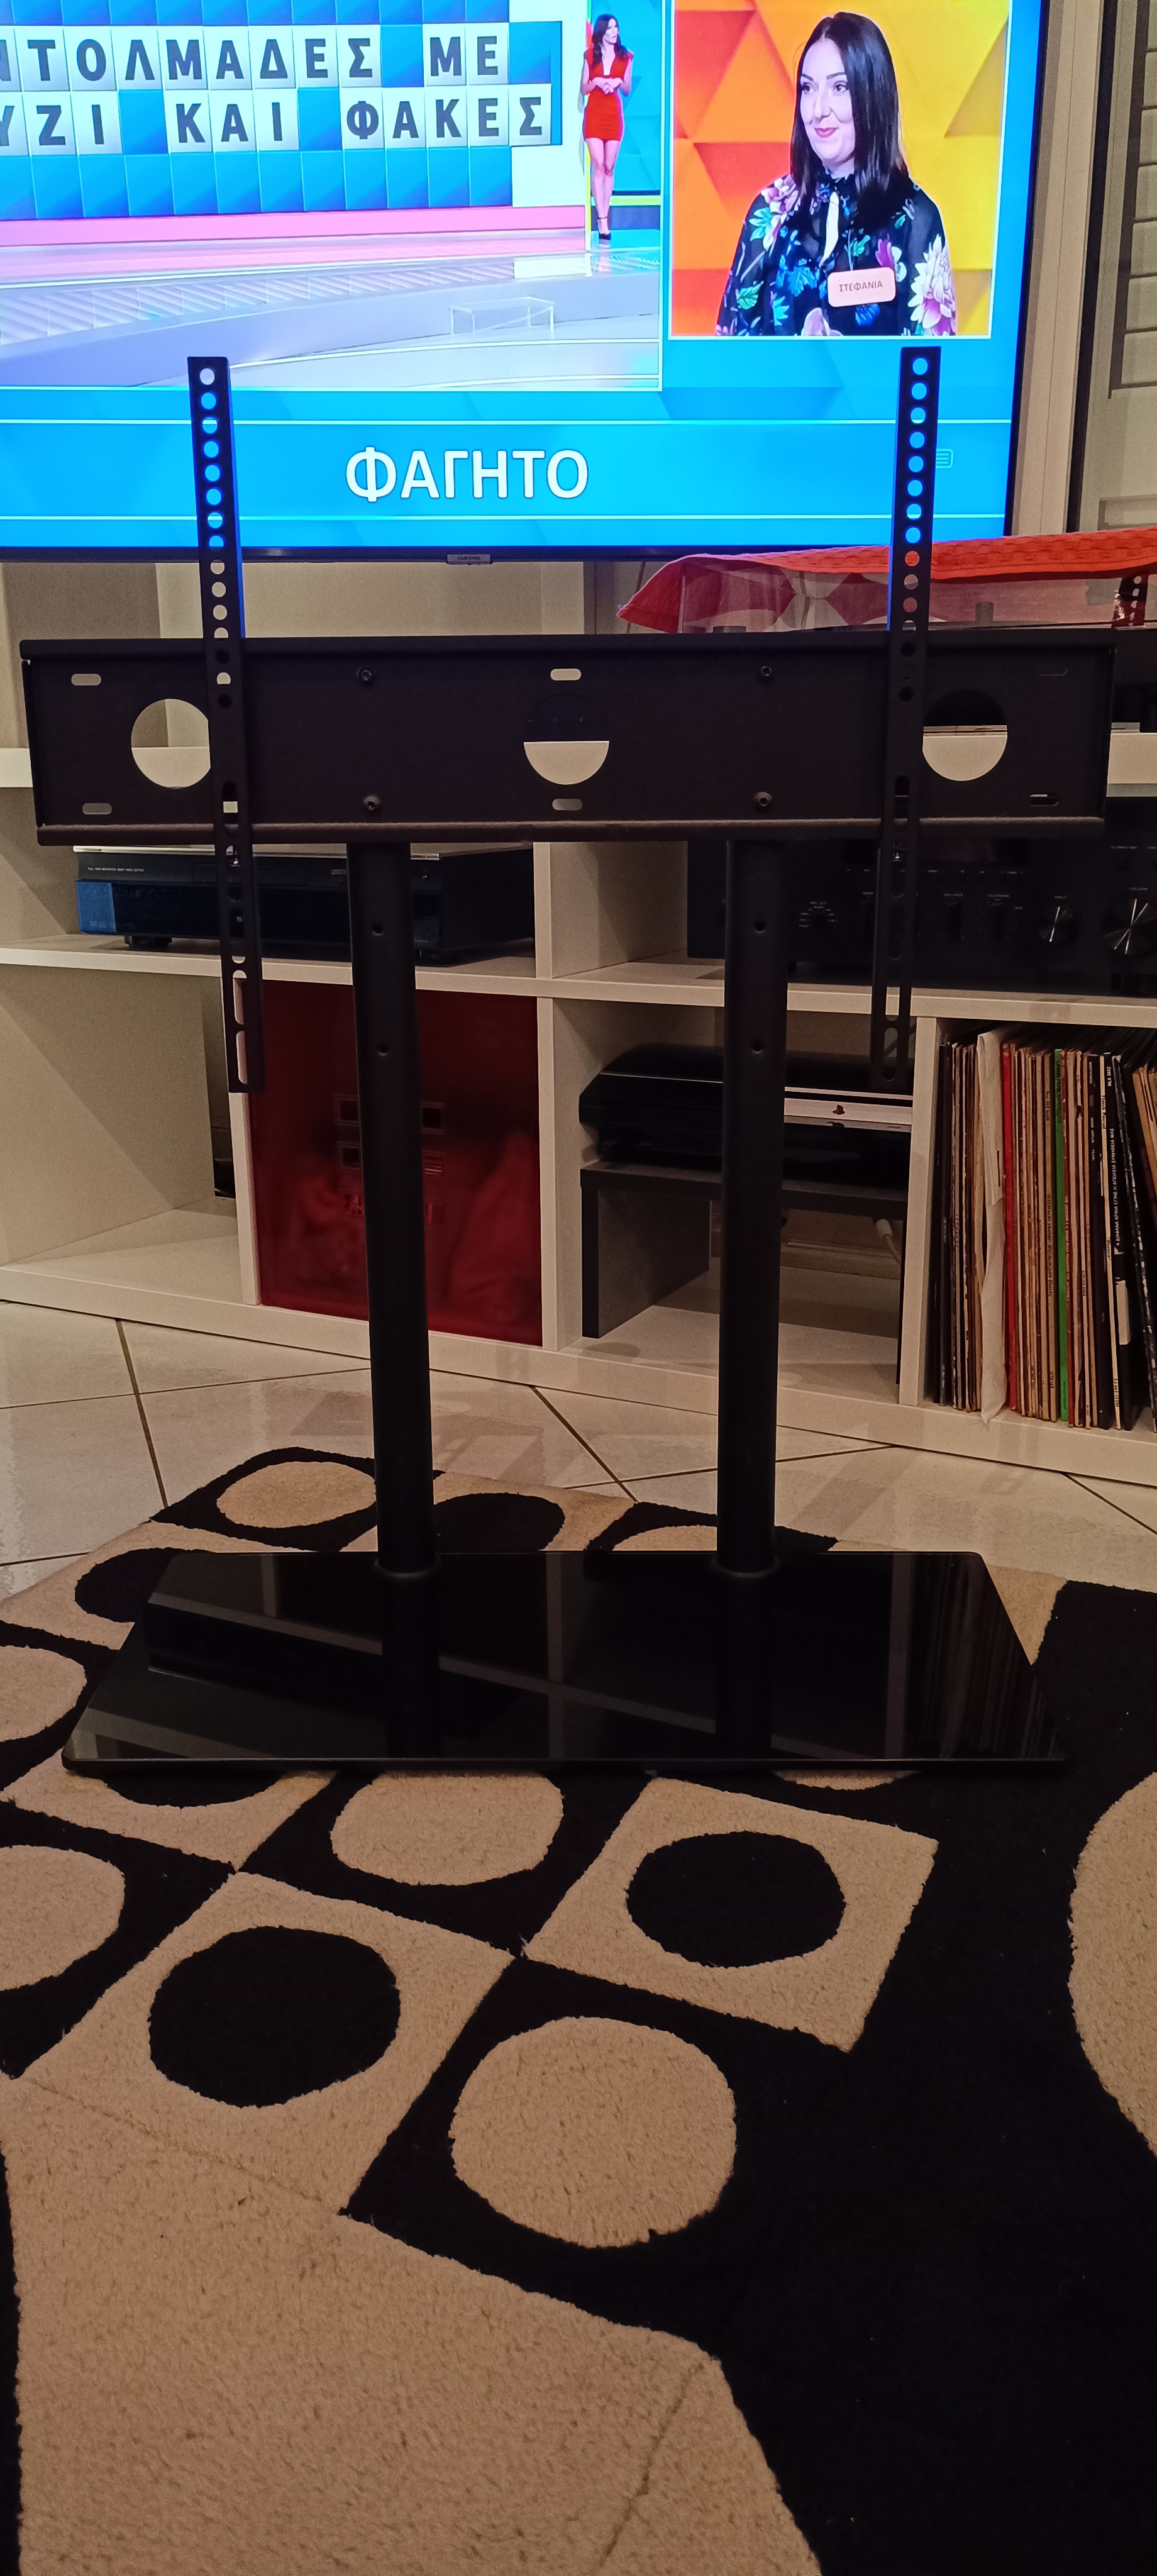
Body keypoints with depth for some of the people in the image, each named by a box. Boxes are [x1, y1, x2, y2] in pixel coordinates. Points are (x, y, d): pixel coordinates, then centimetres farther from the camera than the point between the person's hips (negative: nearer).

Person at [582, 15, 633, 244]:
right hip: (594, 114, -1)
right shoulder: (590, 55, 4)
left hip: (614, 114, 1)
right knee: (598, 165, -10)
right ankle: (602, 222, -14)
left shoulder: (625, 57, 7)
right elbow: (584, 89, 5)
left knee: (609, 167, 1)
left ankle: (604, 219, 7)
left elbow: (627, 91, 9)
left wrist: (619, 82, -11)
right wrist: (596, 82, -14)